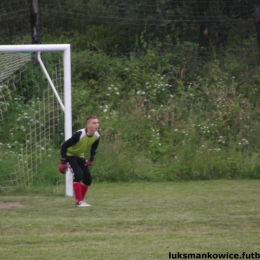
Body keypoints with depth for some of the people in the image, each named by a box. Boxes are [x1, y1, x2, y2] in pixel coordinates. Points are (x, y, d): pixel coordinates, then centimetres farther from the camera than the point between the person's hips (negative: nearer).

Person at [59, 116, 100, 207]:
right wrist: (63, 162, -27)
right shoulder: (79, 134, -33)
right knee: (78, 174, -25)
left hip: (80, 156, 7)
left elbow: (94, 149, 10)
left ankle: (81, 200, 16)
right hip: (70, 155, -7)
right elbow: (64, 146, -27)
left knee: (88, 178, -1)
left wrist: (90, 160, 6)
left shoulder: (96, 136, -13)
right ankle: (78, 201, -21)